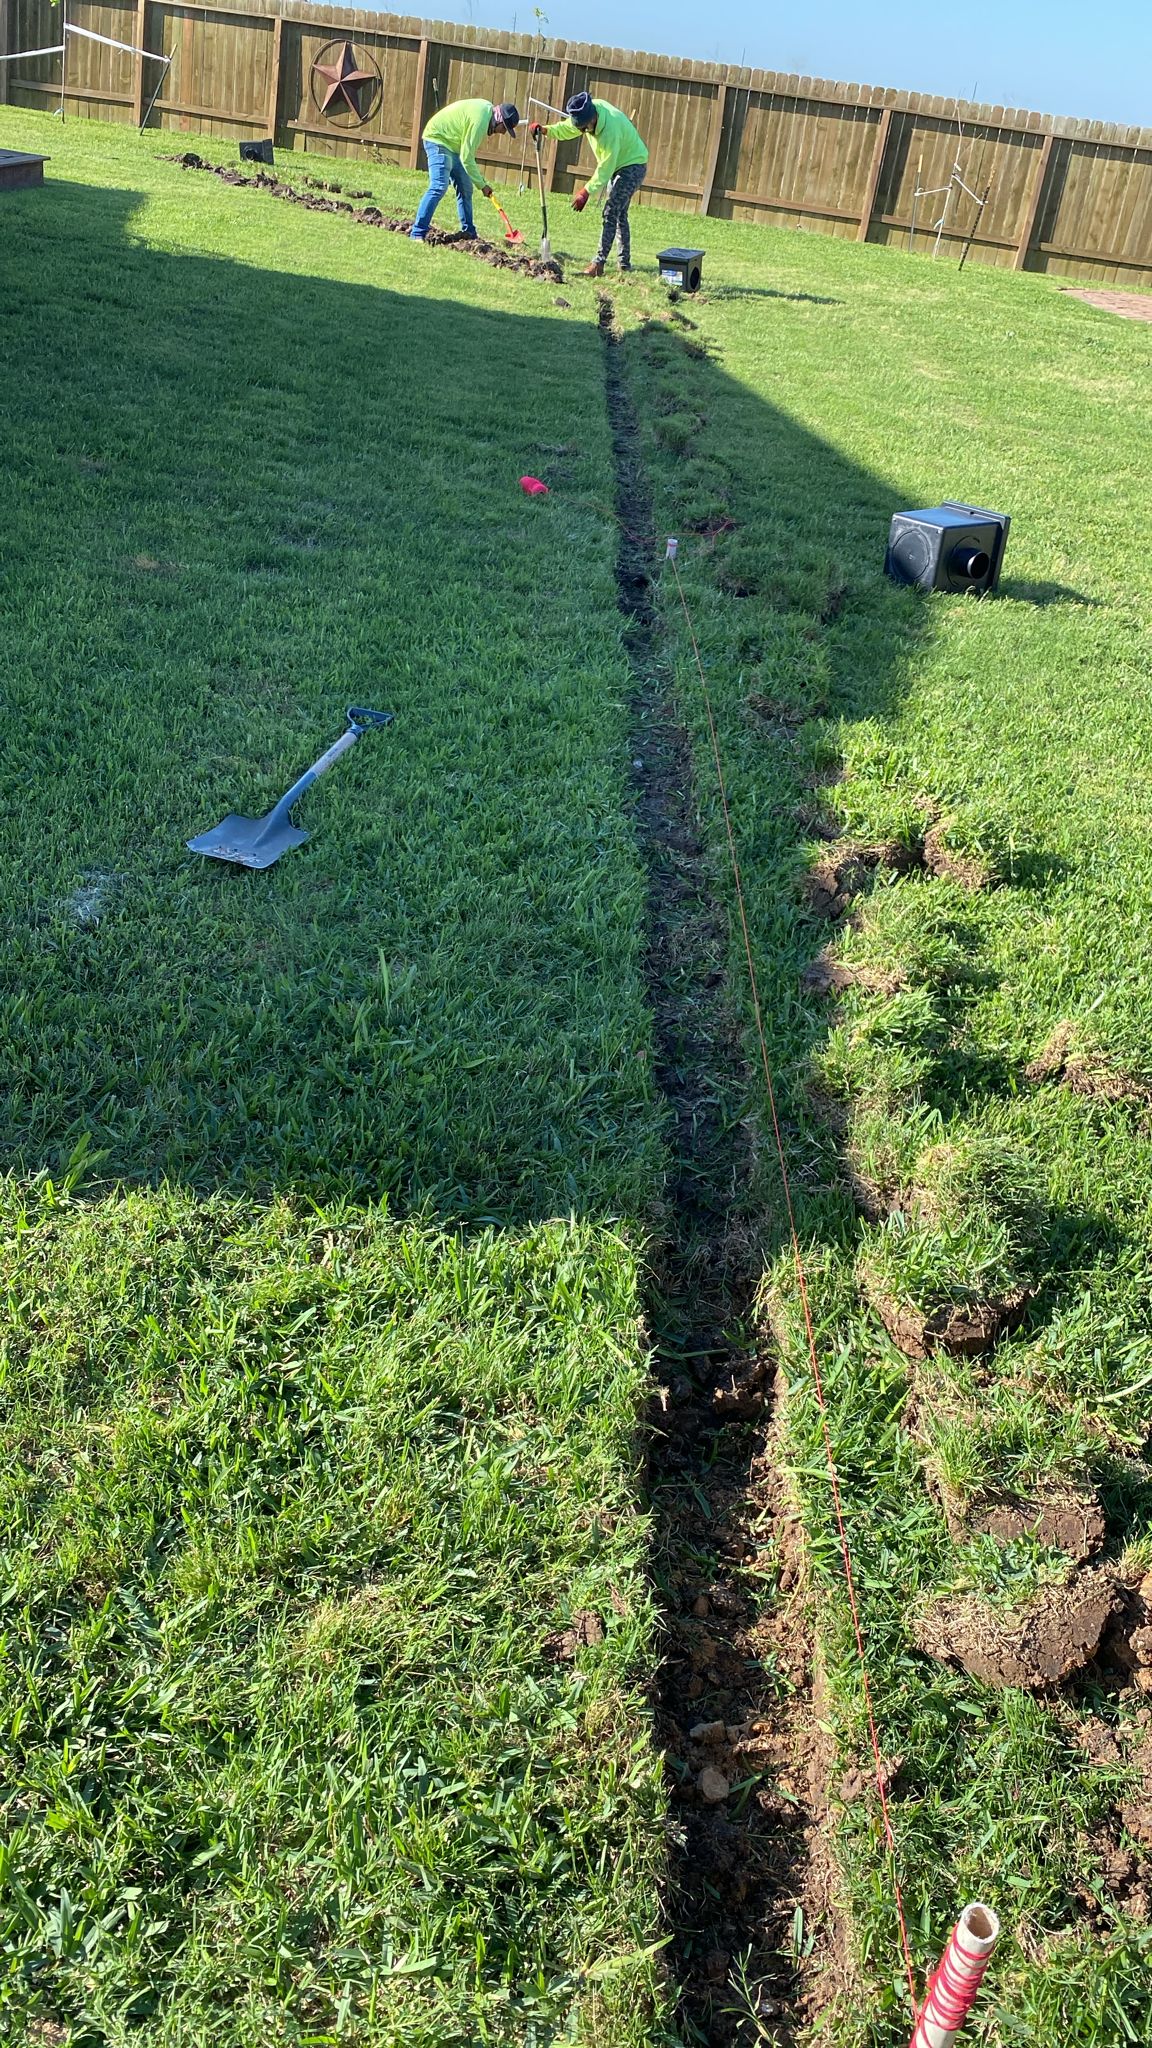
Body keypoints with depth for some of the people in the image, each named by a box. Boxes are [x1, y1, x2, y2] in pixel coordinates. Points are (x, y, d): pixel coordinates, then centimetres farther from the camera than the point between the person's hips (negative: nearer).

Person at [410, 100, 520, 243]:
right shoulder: (480, 120, -27)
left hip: (453, 144, 10)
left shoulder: (487, 109, 3)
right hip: (437, 140, -10)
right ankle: (417, 233, -23)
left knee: (465, 188, 10)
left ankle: (469, 233, 18)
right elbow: (467, 158, -25)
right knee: (439, 187, -22)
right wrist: (482, 184, -18)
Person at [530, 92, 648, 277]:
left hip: (633, 166, -10)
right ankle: (625, 262, 23)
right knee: (619, 213, 15)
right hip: (617, 165, 10)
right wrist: (545, 130, -14)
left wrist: (587, 192, -25)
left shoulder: (610, 131, -36)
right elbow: (566, 128, 2)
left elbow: (605, 169, -29)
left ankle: (599, 263, -18)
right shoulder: (590, 109, -12)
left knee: (611, 212, -16)